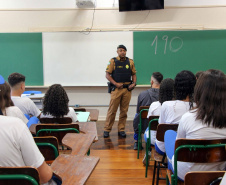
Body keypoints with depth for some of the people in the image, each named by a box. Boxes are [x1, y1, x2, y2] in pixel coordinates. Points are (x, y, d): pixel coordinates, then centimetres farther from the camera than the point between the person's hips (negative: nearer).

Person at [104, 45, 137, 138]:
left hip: (127, 89, 3)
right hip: (116, 89, -3)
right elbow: (107, 75, -1)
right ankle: (107, 130, 8)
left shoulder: (130, 62, 10)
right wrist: (116, 84, -12)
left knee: (124, 110, 7)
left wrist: (133, 83, -2)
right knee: (112, 110, -2)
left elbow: (134, 74, 16)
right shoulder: (113, 61, 1)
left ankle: (121, 130, 17)